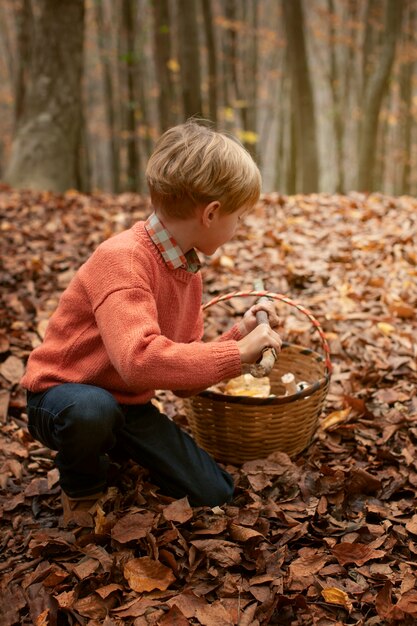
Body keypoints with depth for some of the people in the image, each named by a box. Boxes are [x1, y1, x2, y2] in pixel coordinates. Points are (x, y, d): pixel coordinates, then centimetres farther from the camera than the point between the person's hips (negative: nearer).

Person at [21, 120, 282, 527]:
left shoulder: (189, 270, 0)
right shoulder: (122, 259, -28)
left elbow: (183, 371, 2)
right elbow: (139, 360, -43)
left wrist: (239, 336, -10)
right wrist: (237, 352, -33)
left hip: (130, 406, 7)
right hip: (63, 394, -7)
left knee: (215, 495, 0)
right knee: (92, 409, -43)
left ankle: (116, 450, 23)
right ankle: (81, 493, -7)